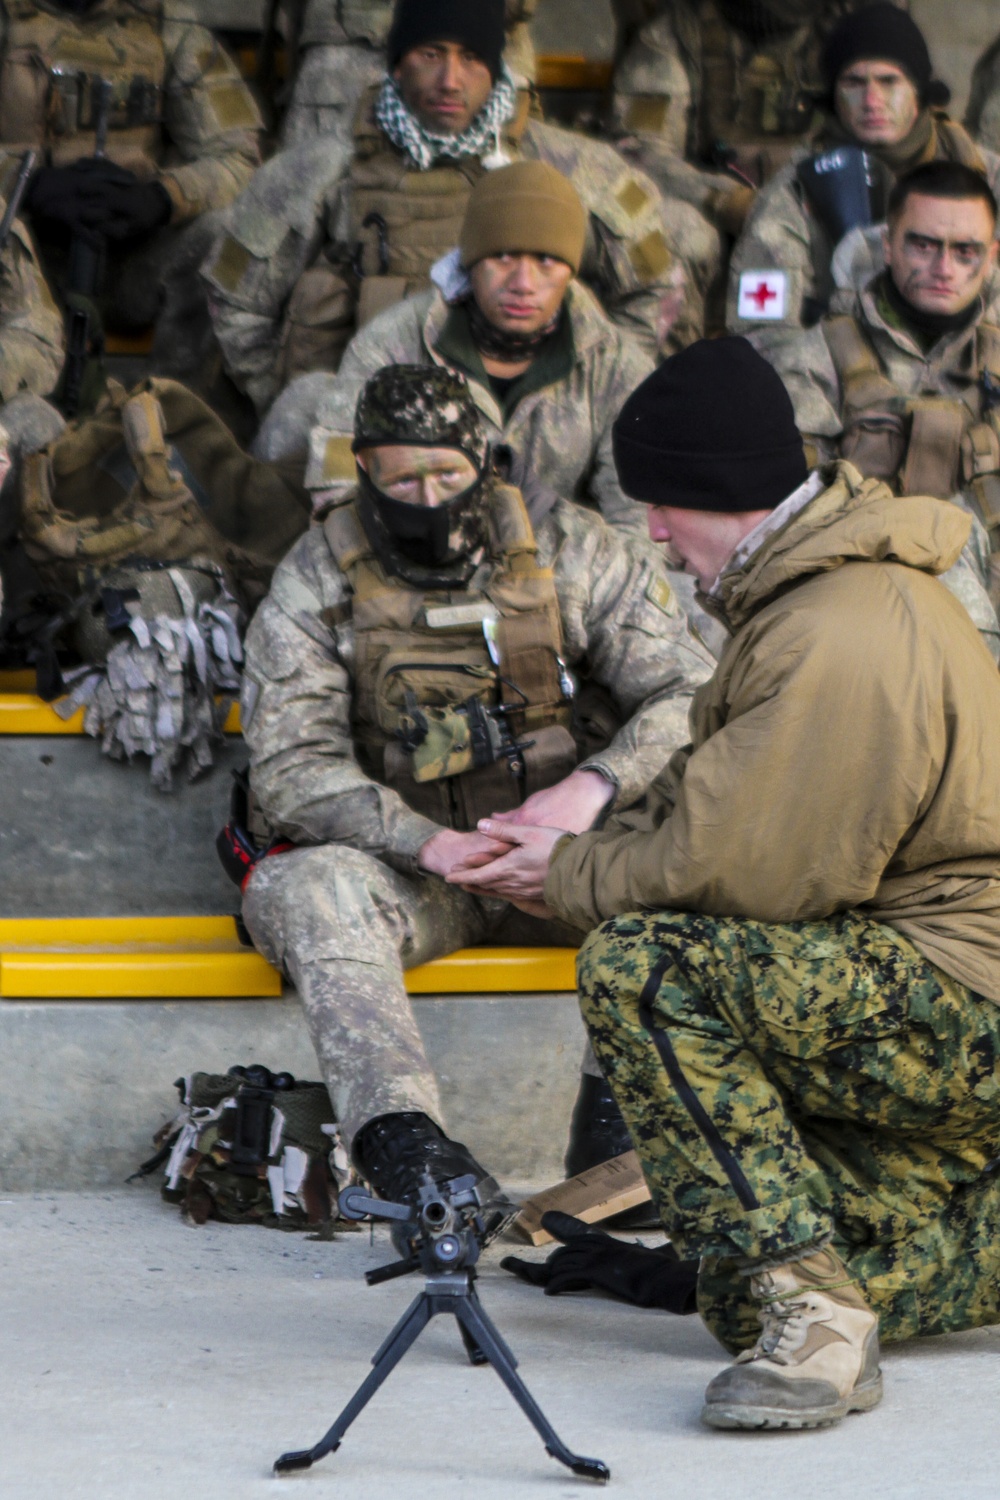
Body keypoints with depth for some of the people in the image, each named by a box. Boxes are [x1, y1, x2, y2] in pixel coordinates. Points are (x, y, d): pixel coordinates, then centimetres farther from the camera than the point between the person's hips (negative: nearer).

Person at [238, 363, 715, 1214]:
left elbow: (688, 693, -4)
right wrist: (432, 843, -27)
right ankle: (398, 1136, -47)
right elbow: (290, 764, -11)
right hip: (403, 865, -1)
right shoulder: (315, 584, -3)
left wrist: (591, 788, -25)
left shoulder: (570, 549, -1)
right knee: (307, 885, -33)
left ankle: (618, 1109, -32)